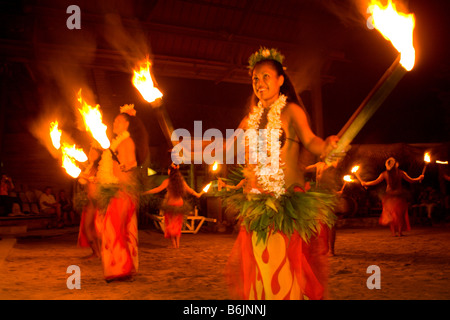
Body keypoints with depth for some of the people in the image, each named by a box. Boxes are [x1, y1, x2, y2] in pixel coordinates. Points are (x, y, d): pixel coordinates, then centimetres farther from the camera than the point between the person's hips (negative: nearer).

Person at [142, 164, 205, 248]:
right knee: (177, 225, 15)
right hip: (180, 204, 4)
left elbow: (158, 189, -16)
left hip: (170, 204, -3)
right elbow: (190, 190, 10)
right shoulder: (182, 181, 2)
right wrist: (198, 194, 27)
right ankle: (177, 243, 14)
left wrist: (144, 192, -13)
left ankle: (173, 244, 2)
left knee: (170, 225, 7)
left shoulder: (167, 181, -10)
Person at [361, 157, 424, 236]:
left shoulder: (384, 174, -1)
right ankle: (400, 231, 6)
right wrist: (419, 178, 23)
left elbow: (376, 182, 0)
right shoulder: (401, 173, -1)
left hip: (389, 196, 0)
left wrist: (365, 183, 12)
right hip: (399, 195, 0)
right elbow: (411, 180, 5)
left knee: (390, 214, 8)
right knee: (400, 214, 9)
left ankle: (393, 232, 2)